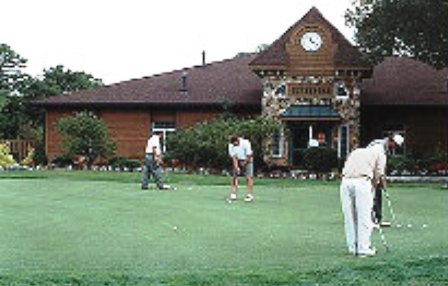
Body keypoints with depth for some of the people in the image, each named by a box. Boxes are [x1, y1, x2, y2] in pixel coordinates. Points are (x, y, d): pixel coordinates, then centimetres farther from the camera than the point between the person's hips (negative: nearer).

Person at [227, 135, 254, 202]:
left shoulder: (245, 143, -28)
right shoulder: (231, 145, -17)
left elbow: (249, 156, -20)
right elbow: (234, 157, -17)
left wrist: (244, 163, -21)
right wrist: (236, 167, -26)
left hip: (247, 160, -4)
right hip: (237, 161, 4)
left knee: (249, 177, -13)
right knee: (234, 176, -3)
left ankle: (250, 195, -12)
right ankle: (233, 194, 1)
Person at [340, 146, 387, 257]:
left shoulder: (356, 152, 31)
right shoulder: (380, 154, 18)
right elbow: (379, 174, 7)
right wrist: (372, 188, 18)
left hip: (346, 181, 5)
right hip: (362, 181, -5)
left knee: (349, 217, 10)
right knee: (364, 217, 2)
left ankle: (353, 248, 16)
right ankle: (364, 248, 4)